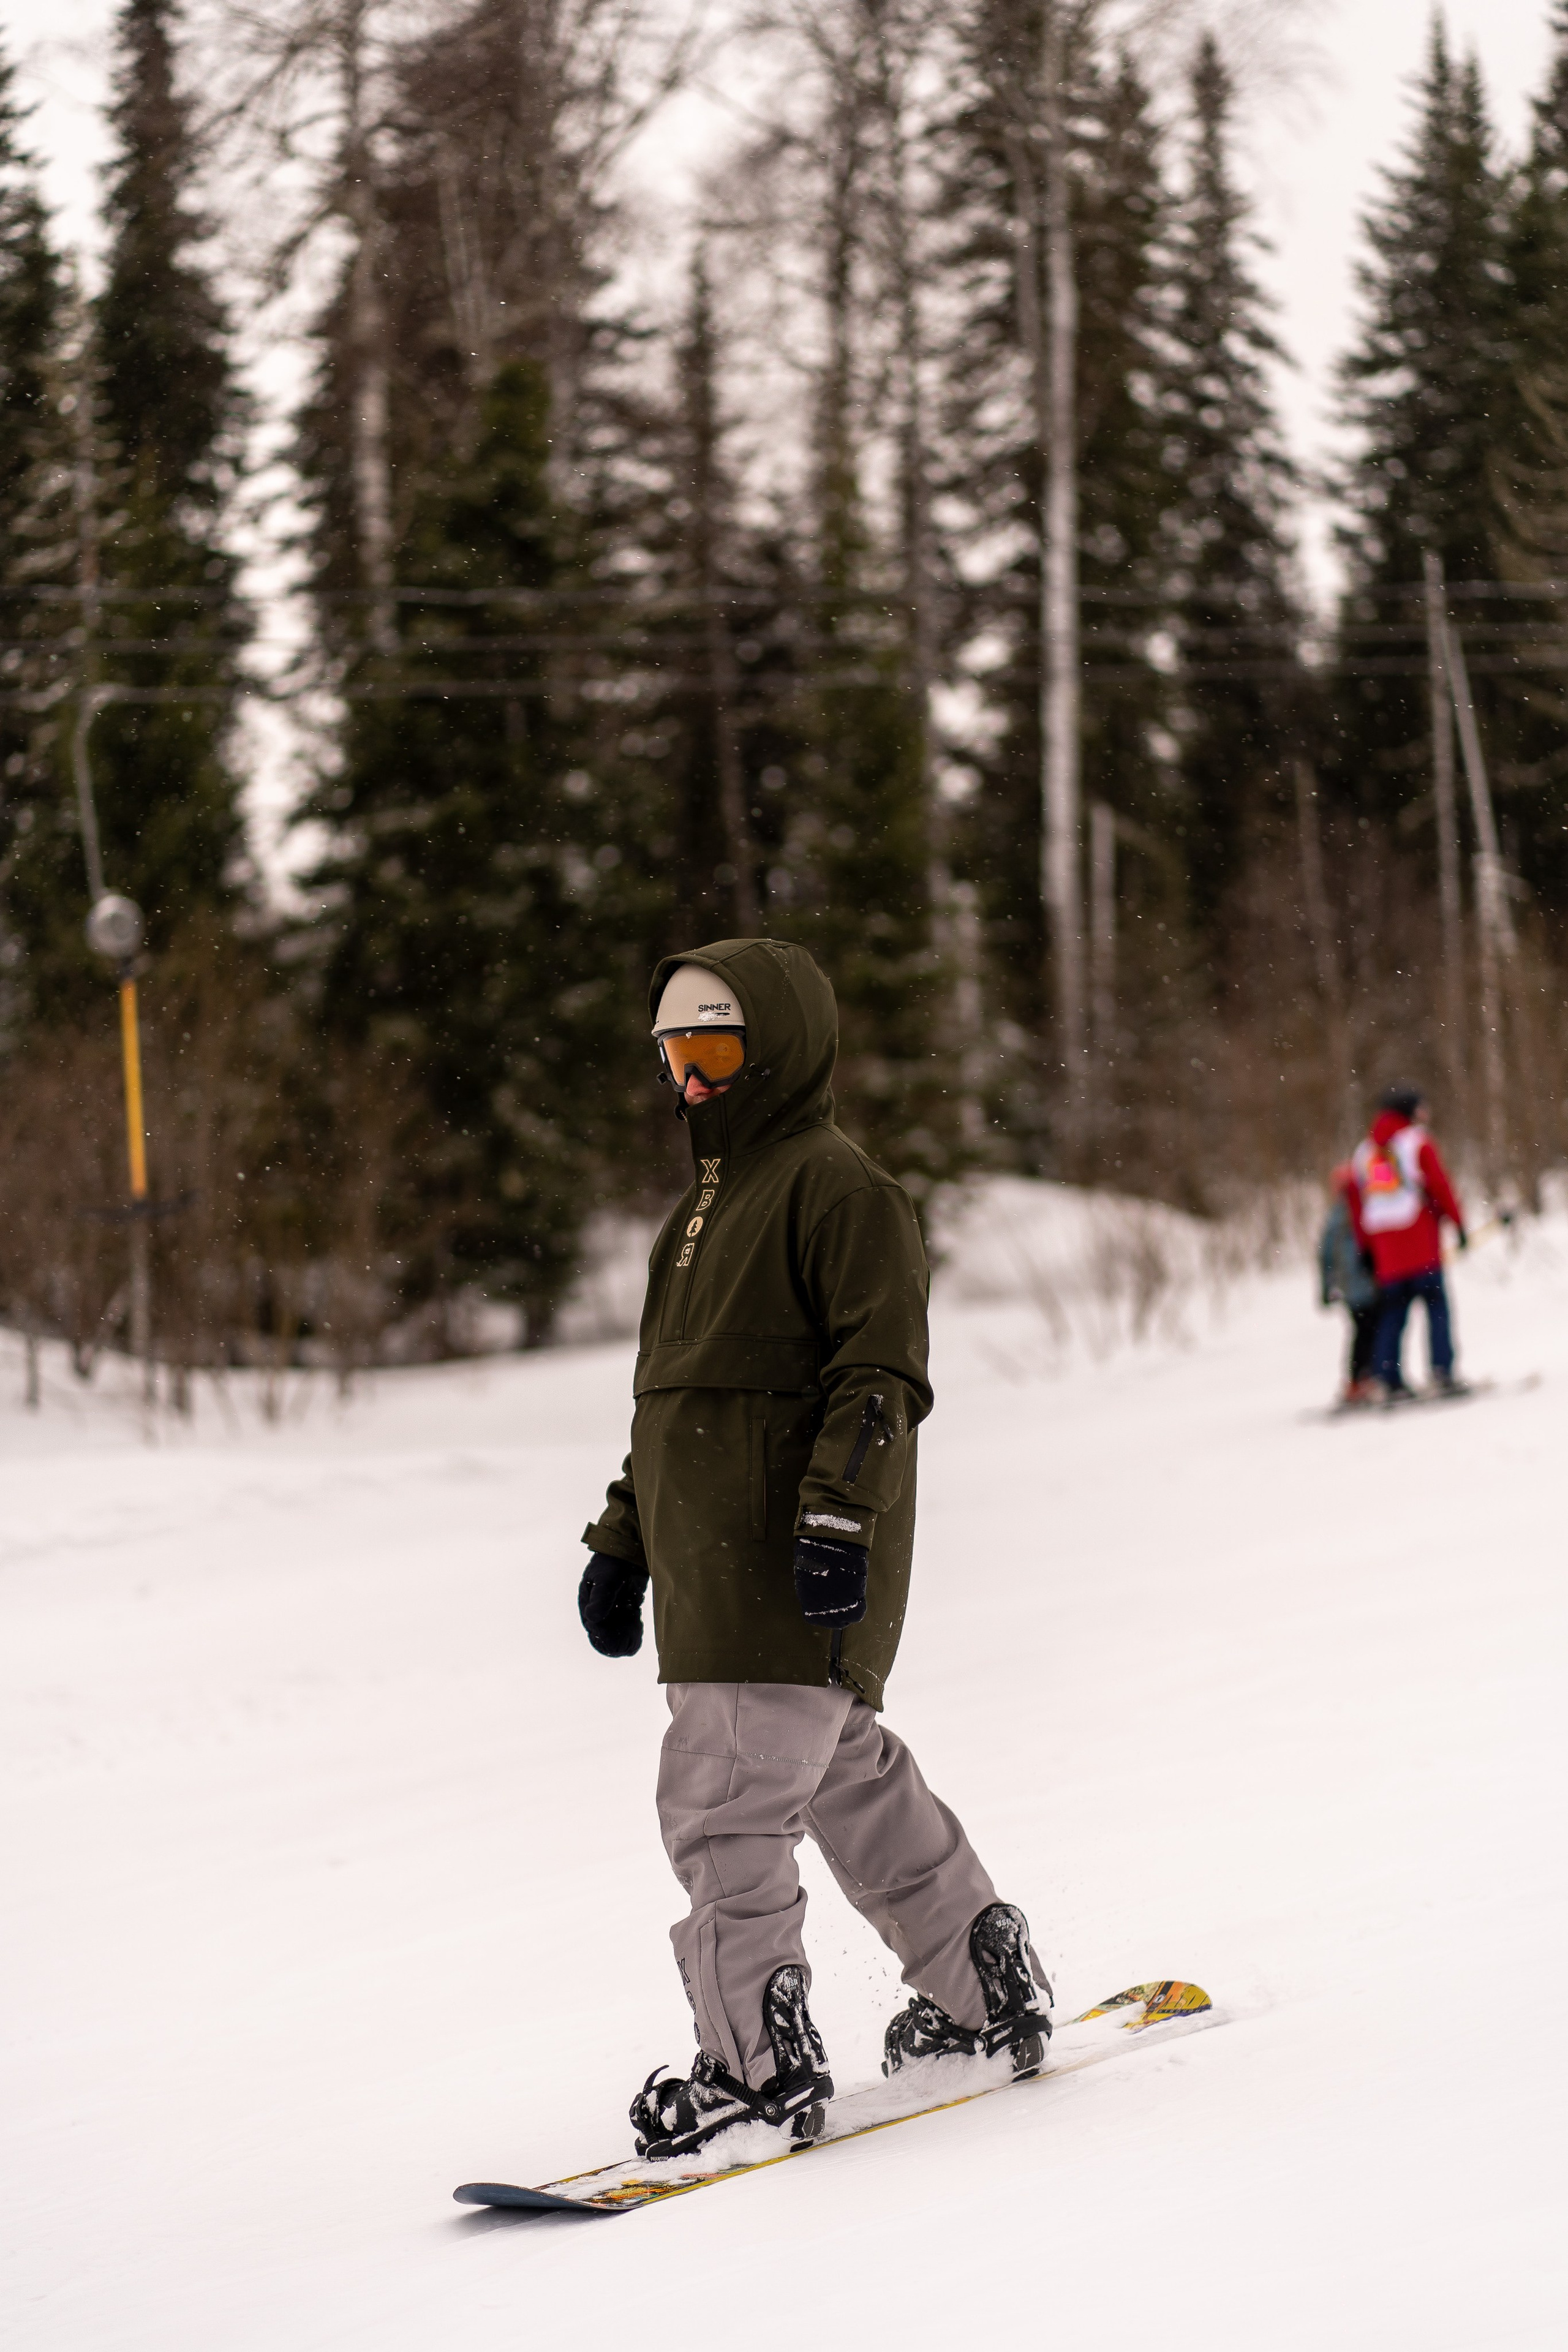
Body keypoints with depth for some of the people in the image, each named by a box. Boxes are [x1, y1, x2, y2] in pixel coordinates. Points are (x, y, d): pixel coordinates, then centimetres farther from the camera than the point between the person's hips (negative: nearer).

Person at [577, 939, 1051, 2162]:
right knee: (851, 1780, 17)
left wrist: (837, 1516, -24)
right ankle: (992, 1995, 28)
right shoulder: (709, 1201, 22)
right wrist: (624, 1542, 24)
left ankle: (761, 2063, -9)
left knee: (725, 1801, -13)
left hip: (793, 1577, -10)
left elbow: (881, 1374, -16)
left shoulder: (840, 1189, -8)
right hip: (713, 1572, 10)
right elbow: (673, 1396, 27)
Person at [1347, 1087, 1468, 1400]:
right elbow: (1440, 1186, -6)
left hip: (1384, 1245, 5)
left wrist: (1366, 1246, 16)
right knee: (1436, 1304, -3)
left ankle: (1389, 1380, -1)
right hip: (1421, 1239, -5)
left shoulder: (1363, 1151, 16)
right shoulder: (1418, 1142, 0)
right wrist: (1458, 1224, -1)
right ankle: (1442, 1372, -13)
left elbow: (1356, 1203, 14)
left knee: (1392, 1313, 7)